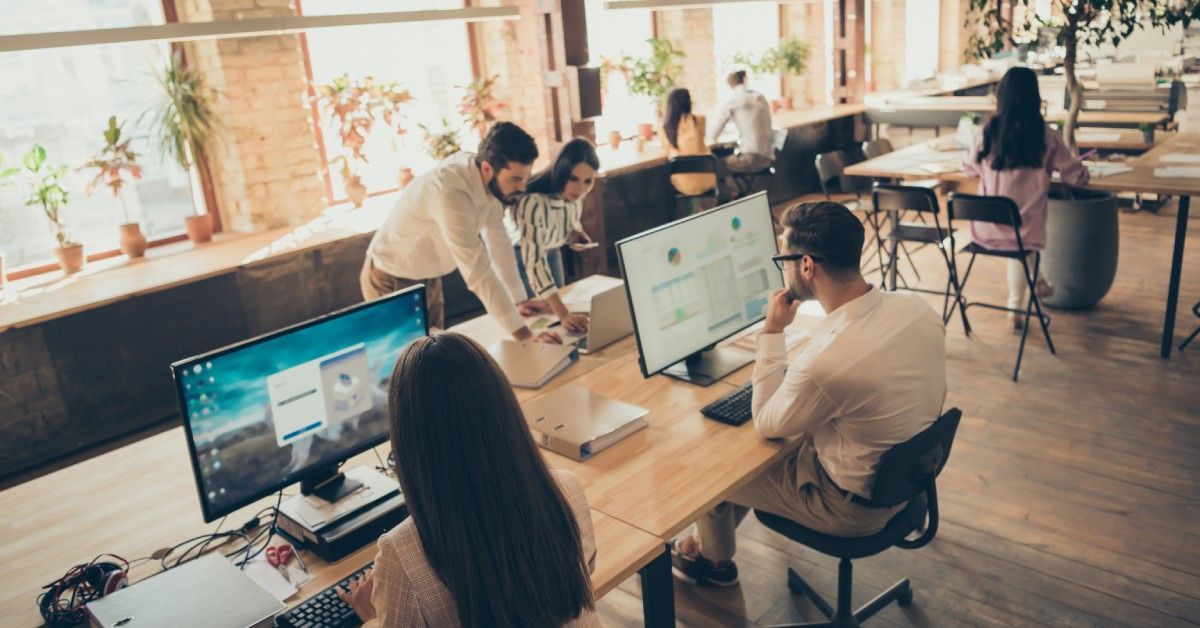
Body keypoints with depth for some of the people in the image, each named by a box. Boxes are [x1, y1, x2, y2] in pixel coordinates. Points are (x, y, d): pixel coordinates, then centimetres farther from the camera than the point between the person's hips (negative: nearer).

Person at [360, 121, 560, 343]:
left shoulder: (489, 181, -12)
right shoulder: (450, 192, -37)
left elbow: (498, 240, 0)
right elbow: (478, 271, -38)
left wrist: (519, 300, 2)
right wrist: (524, 334, -36)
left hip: (428, 279, 8)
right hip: (391, 282, -7)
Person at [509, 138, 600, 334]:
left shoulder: (573, 193, -19)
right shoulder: (534, 202, -40)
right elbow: (534, 262, -44)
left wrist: (574, 234, -20)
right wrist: (563, 314, -52)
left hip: (551, 251, 6)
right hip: (521, 255, -6)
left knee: (553, 317, 15)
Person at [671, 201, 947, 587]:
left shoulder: (825, 361, -37)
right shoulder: (918, 308, -14)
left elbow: (766, 424, -16)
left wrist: (772, 331, -15)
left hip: (855, 505, -7)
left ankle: (713, 559, 41)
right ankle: (709, 538, 41)